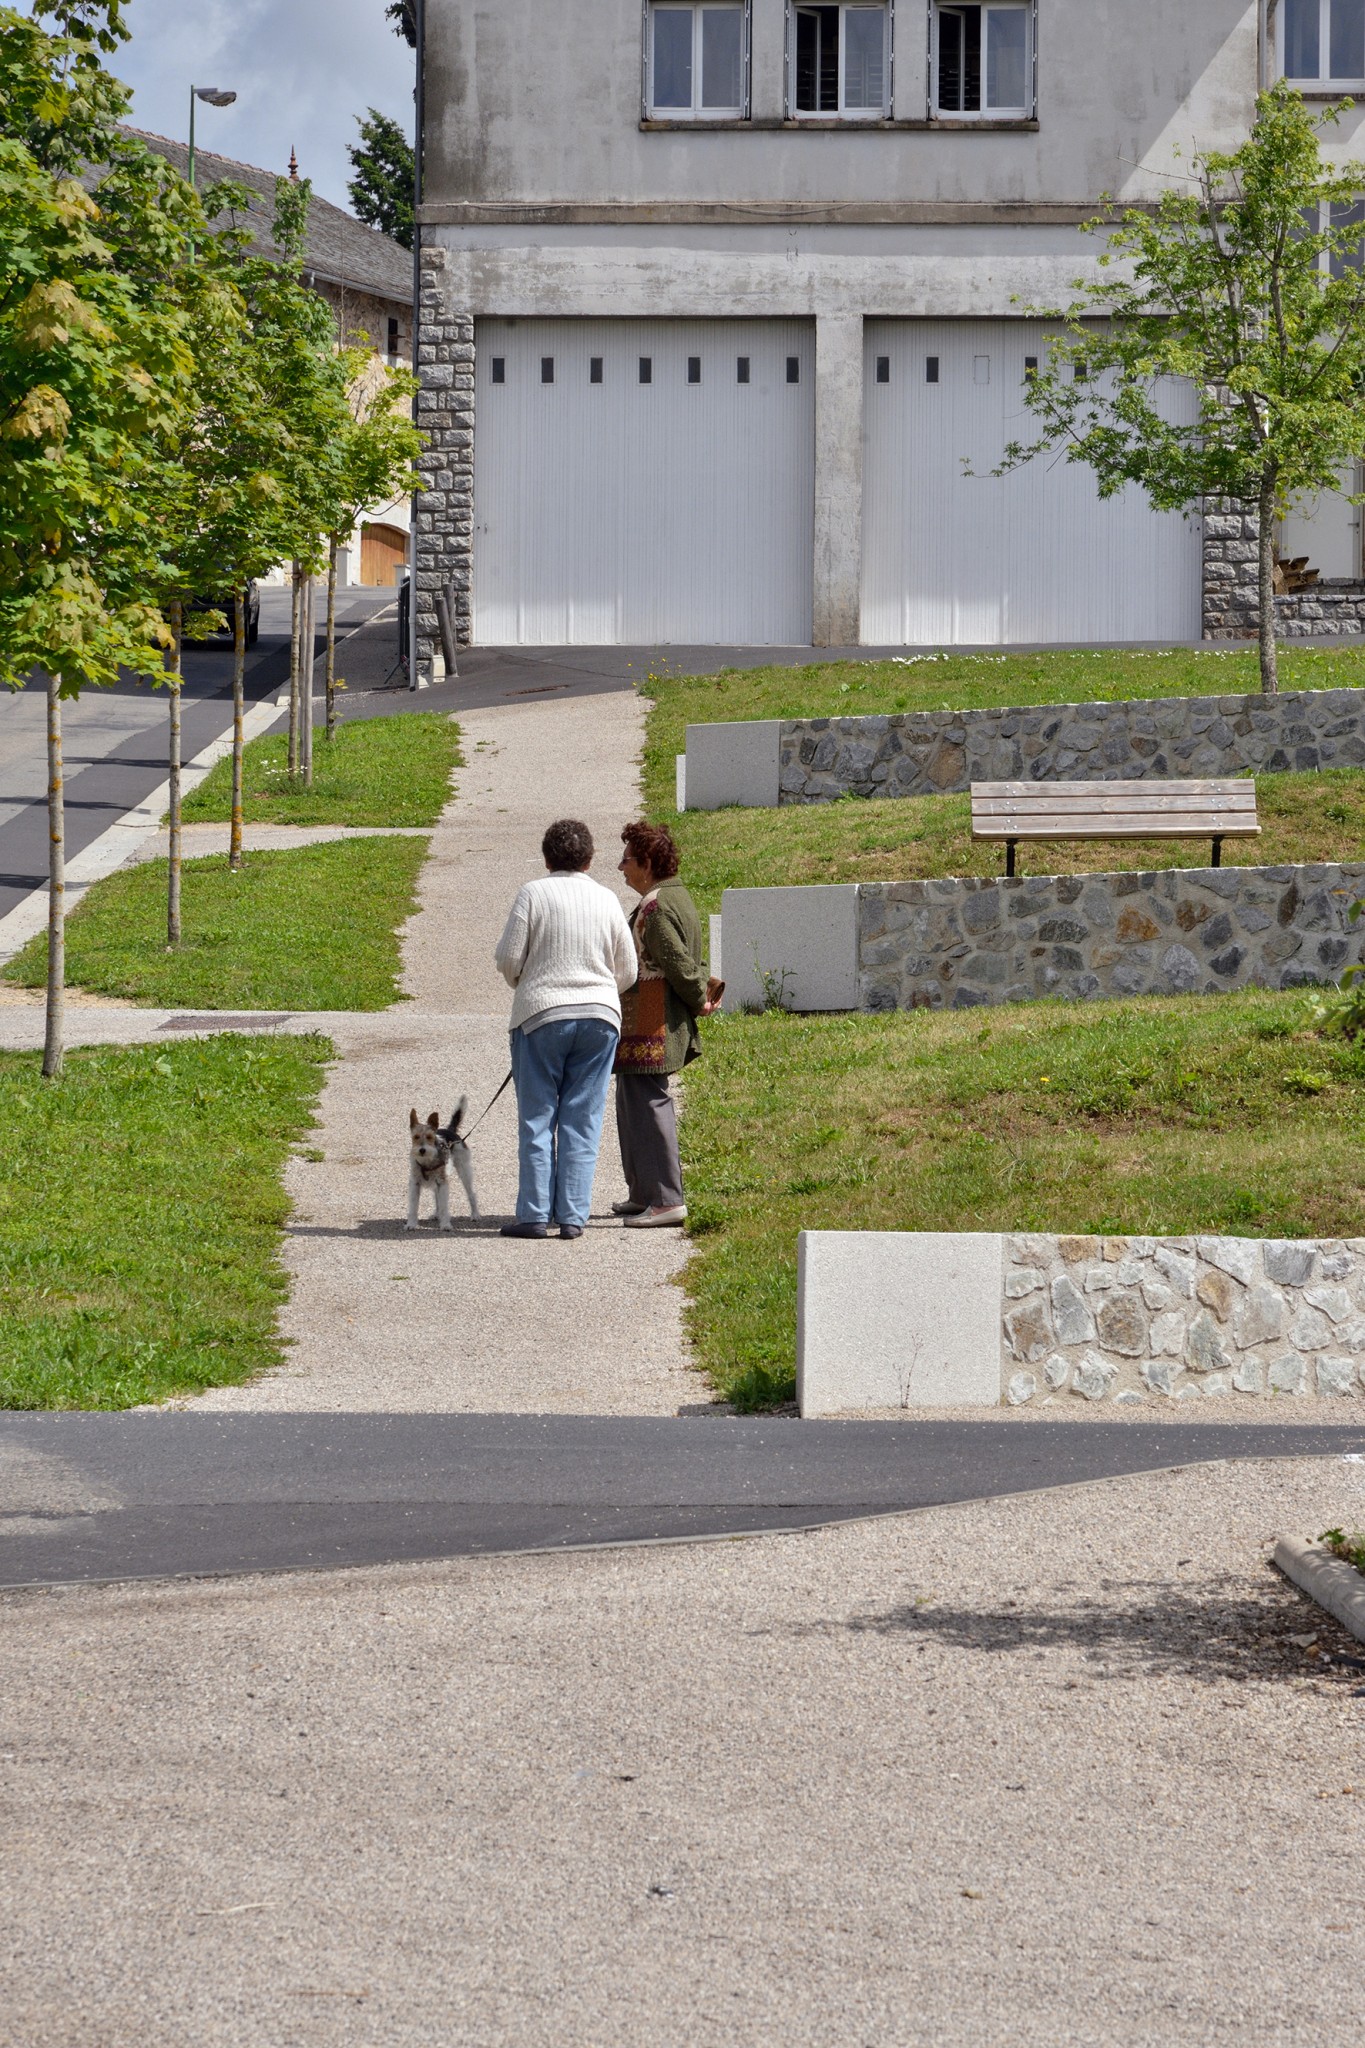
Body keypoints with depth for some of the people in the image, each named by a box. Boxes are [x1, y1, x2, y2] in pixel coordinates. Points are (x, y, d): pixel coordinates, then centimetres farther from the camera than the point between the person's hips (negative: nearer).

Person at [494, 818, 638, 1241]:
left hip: (541, 1015, -3)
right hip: (599, 1018, 3)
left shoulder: (533, 894, -4)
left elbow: (508, 959, -6)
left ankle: (534, 1214, 2)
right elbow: (628, 971, 9)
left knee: (537, 1119, 3)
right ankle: (573, 1217, 3)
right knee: (583, 1122, 5)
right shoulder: (606, 900, 5)